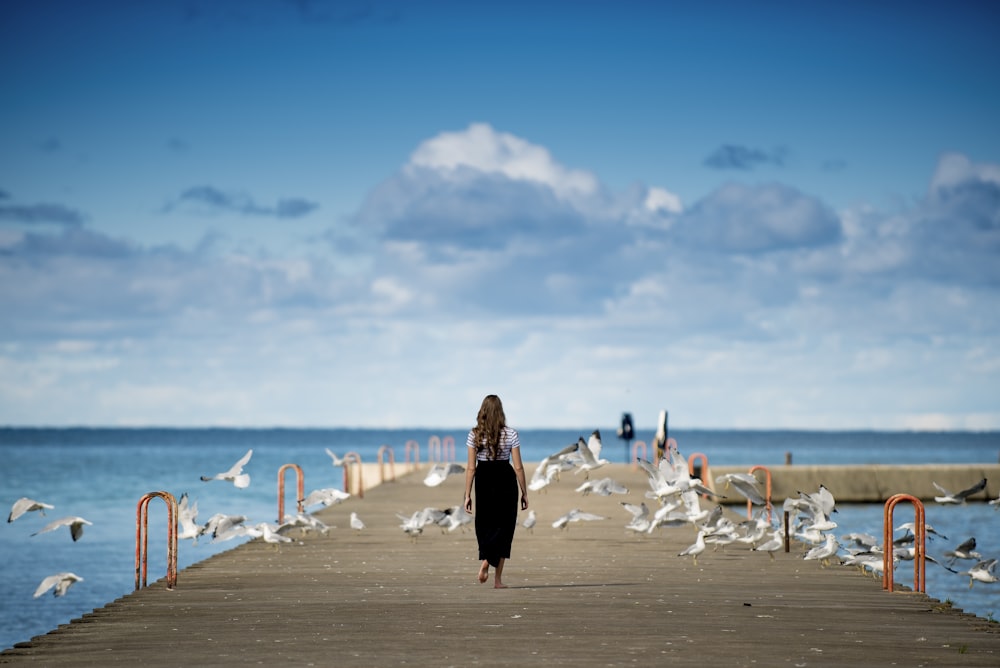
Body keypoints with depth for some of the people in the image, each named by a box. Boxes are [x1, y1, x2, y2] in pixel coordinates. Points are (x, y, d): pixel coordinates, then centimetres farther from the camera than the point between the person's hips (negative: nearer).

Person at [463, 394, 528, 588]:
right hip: (505, 482, -1)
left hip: (484, 482, 1)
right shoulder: (511, 434, -6)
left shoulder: (474, 435, -3)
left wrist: (467, 495, 2)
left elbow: (471, 468, -3)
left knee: (485, 525, 19)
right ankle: (497, 578, 0)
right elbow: (518, 467, -5)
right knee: (503, 527, 5)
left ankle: (485, 560, 1)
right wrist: (524, 493, 4)